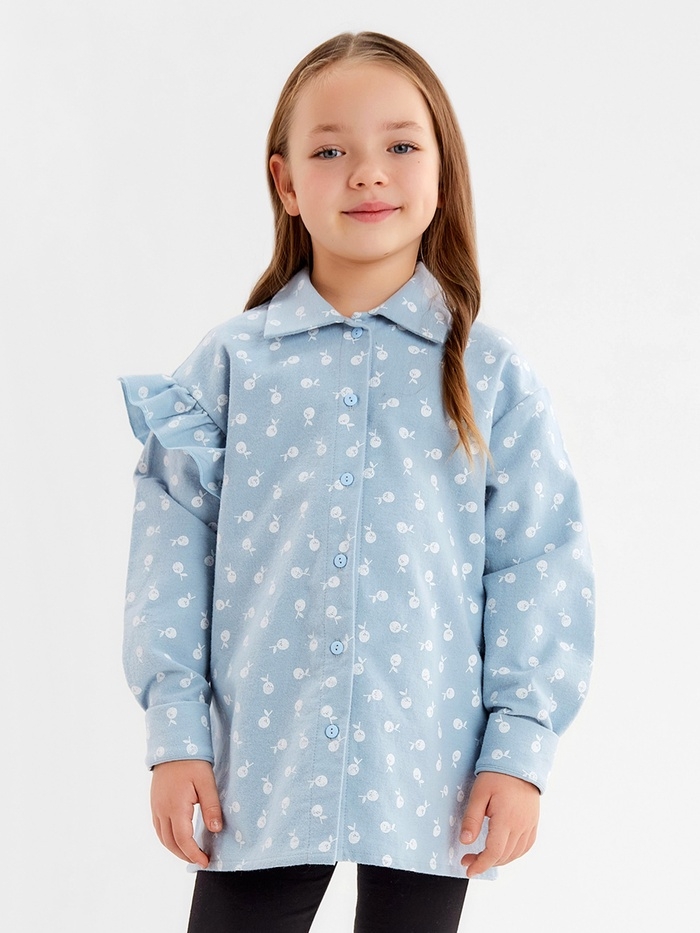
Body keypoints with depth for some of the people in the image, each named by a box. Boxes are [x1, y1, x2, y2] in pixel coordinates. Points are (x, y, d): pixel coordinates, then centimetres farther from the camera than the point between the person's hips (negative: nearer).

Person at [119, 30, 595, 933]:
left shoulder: (491, 376, 0)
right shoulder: (230, 364, 1)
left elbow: (539, 563, -1)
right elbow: (175, 547, 1)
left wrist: (520, 749, -6)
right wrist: (174, 732, -3)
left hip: (430, 780, 0)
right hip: (258, 769, 0)